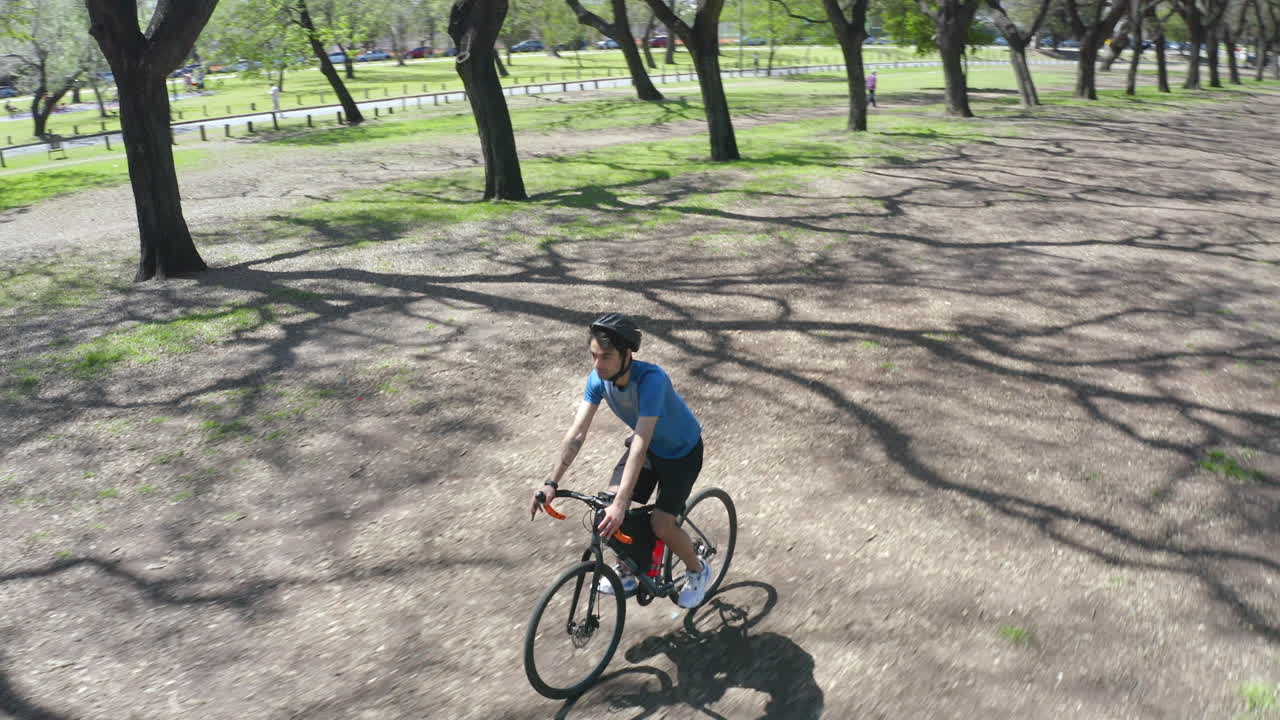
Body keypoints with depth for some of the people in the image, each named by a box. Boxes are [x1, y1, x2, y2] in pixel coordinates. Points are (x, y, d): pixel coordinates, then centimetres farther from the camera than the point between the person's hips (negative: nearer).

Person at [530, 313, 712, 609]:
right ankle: (627, 571, 15)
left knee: (661, 526, -12)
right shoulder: (598, 378, -20)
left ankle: (698, 569, 19)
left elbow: (640, 445, -45)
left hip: (682, 451, -5)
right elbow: (576, 433, -19)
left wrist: (621, 504, -50)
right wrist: (552, 483, -26)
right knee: (610, 503, -11)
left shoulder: (651, 379, -39)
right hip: (648, 444, 6)